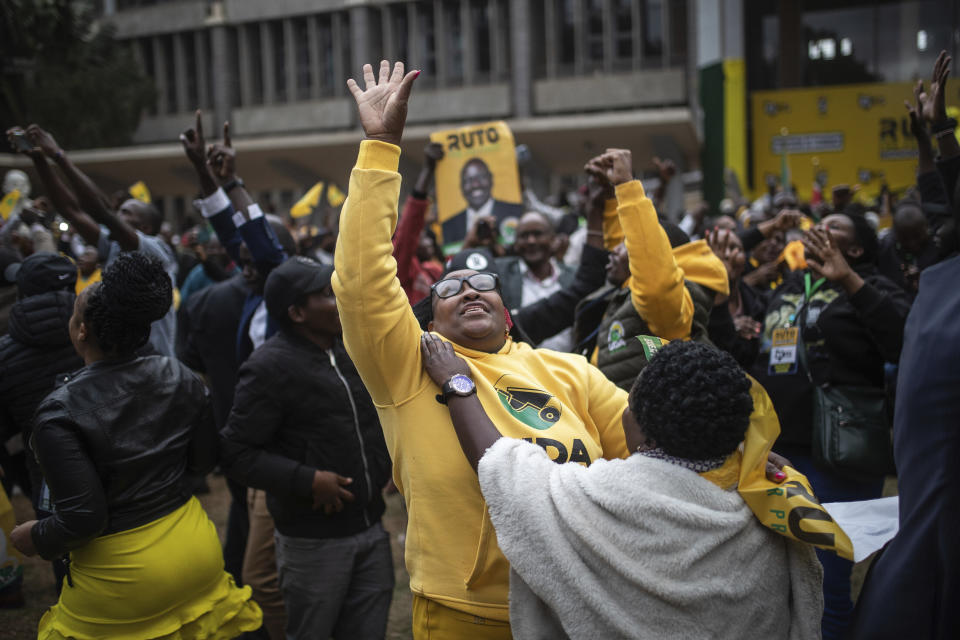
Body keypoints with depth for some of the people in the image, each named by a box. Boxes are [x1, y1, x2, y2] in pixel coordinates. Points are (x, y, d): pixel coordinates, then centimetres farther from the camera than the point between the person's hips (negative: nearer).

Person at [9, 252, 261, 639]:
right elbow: (205, 461, 3)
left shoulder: (58, 413, -20)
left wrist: (35, 538, -2)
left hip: (121, 574, -4)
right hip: (197, 550, 4)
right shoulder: (180, 378, -7)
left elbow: (83, 518, -21)